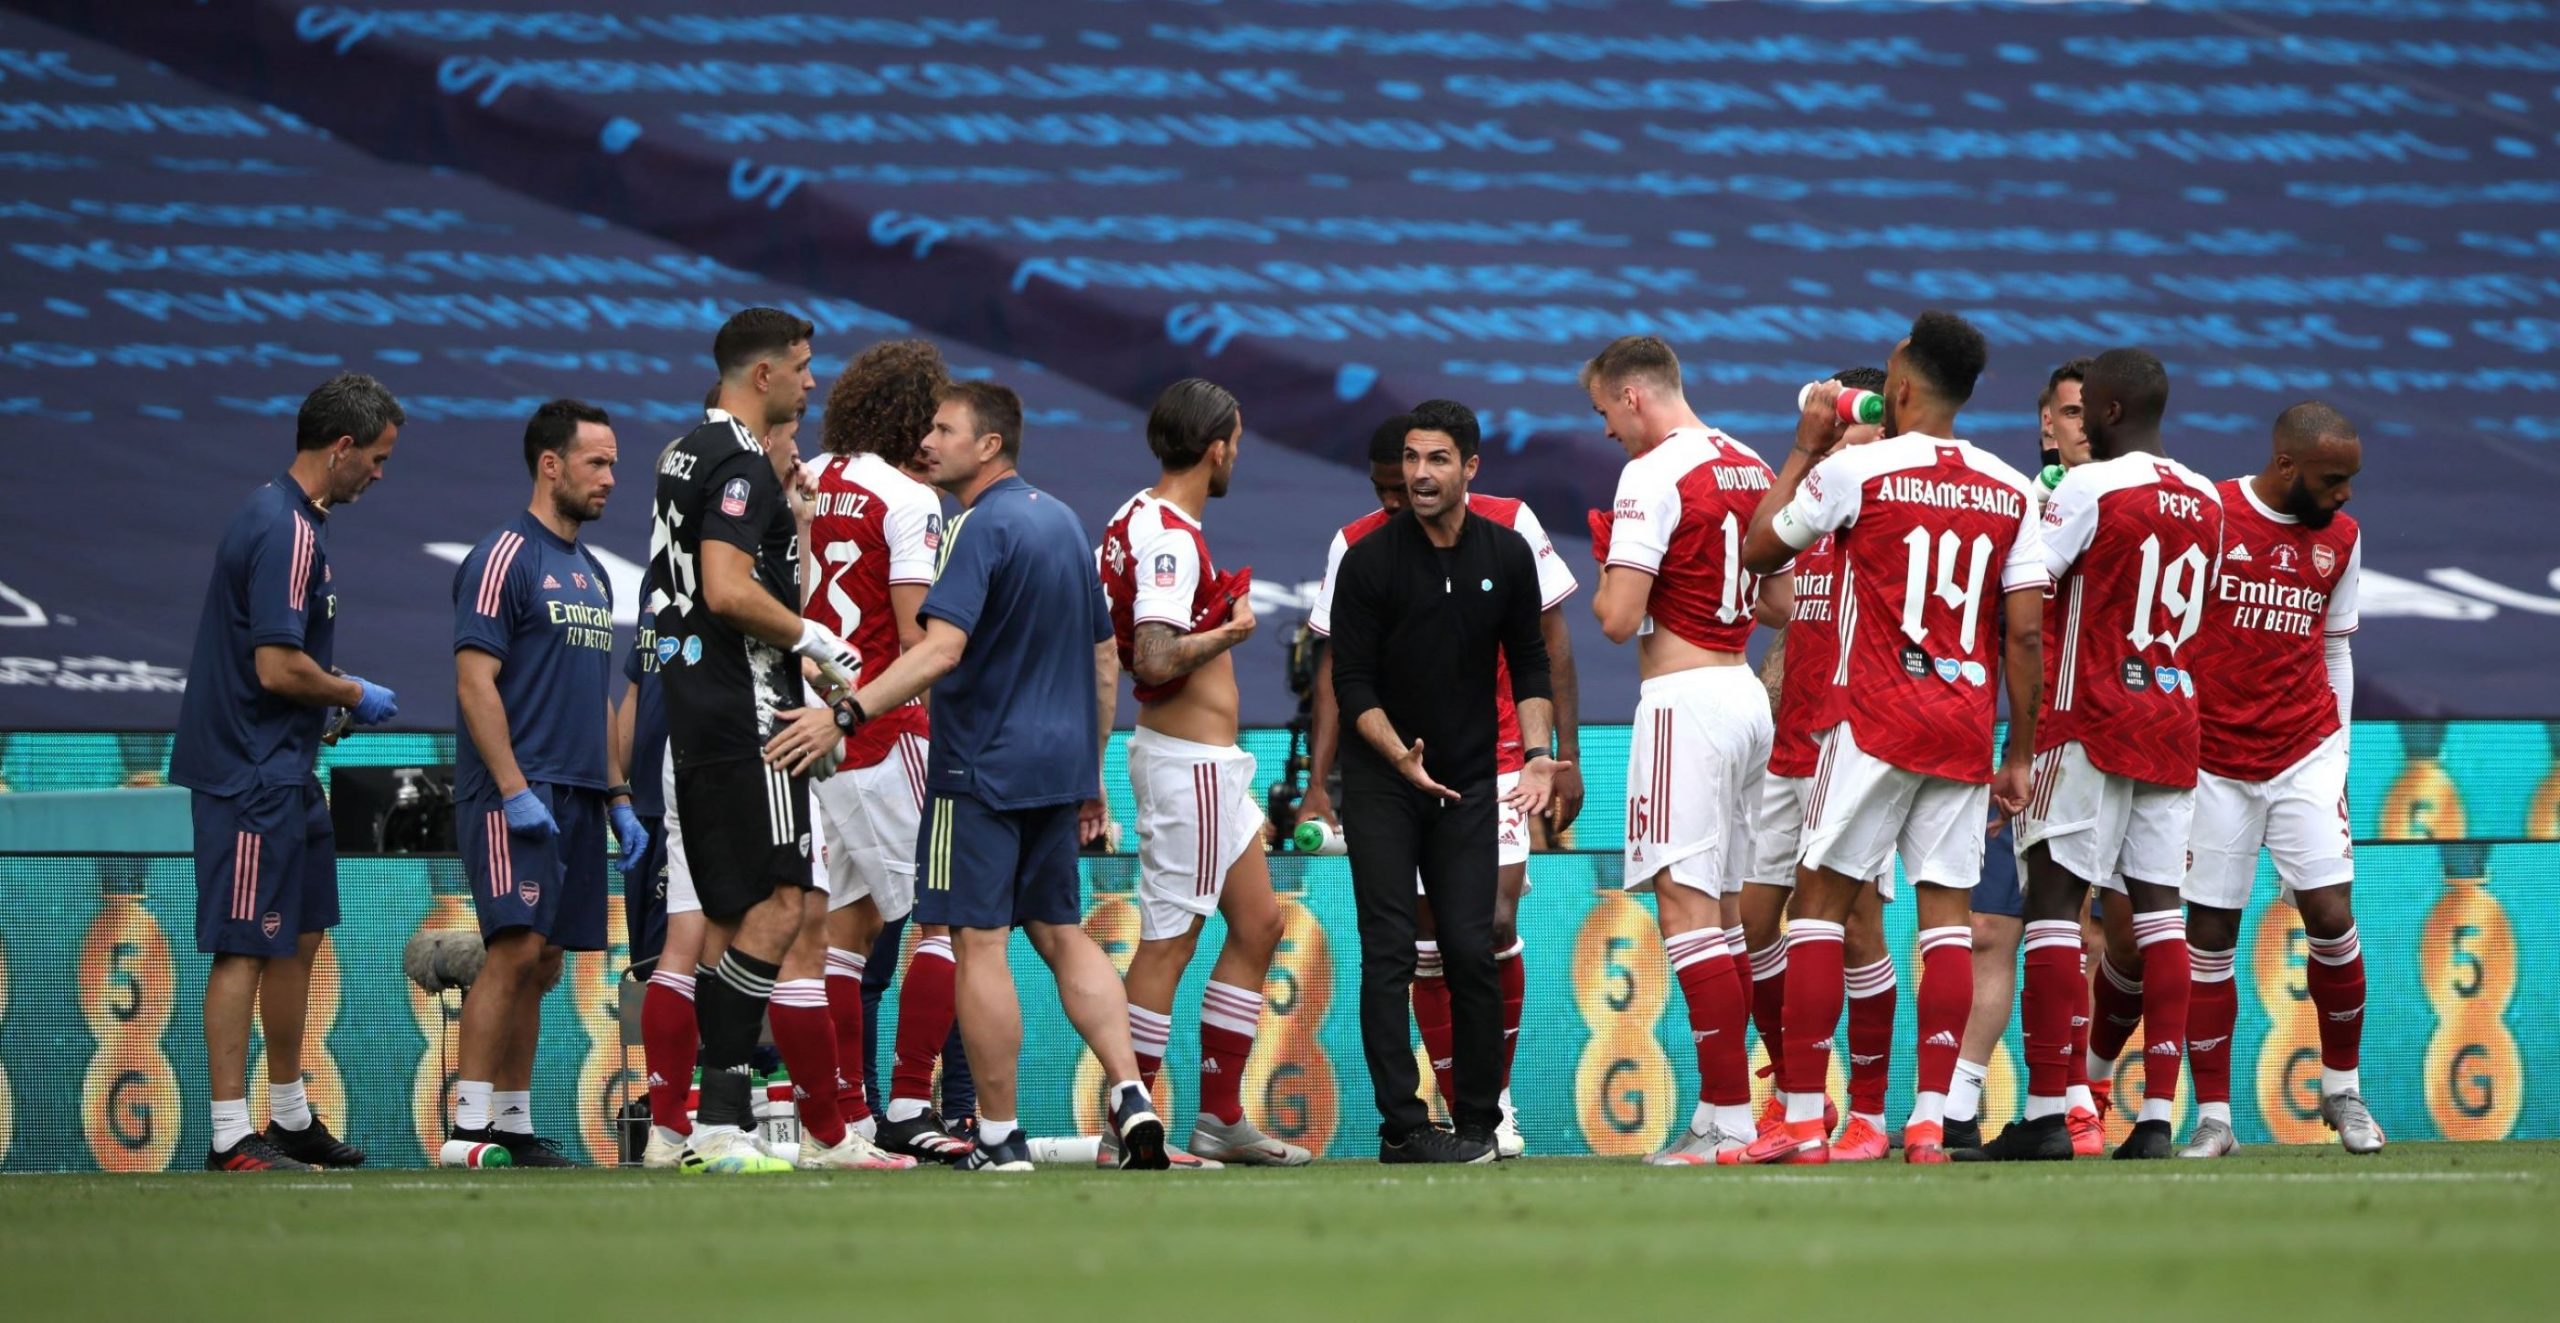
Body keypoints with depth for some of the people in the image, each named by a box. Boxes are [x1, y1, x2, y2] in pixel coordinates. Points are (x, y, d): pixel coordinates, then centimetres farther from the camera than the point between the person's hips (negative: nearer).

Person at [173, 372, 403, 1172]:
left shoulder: (285, 517, 14)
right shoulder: (289, 533, -19)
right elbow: (278, 668, -24)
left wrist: (336, 700, 15)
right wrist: (356, 697, -10)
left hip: (287, 773, 11)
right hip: (254, 776, -11)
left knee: (300, 939, 17)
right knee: (245, 950, -8)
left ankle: (291, 1119, 26)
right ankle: (231, 1137, -6)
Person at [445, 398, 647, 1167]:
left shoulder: (591, 573, 19)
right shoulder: (504, 558, -7)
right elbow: (475, 681, -14)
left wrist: (618, 798, 19)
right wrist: (514, 789, -20)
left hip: (578, 798, 8)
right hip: (518, 795, -8)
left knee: (540, 967, 8)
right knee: (516, 950, -17)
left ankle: (514, 1124, 11)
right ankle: (468, 1125, -18)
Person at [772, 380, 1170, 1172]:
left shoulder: (983, 527, -14)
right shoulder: (1063, 521, 14)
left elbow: (942, 647, -26)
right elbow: (1099, 655, 19)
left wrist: (846, 713, -29)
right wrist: (1089, 775, 25)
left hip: (982, 767, -8)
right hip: (1057, 764, 8)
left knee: (979, 942, -2)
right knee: (1062, 934, 14)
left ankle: (1000, 1137, -1)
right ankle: (1130, 1094, 2)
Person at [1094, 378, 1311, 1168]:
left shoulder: (1137, 521, 13)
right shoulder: (1169, 536, -18)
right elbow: (1155, 659, -27)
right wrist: (1230, 632, -12)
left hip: (1211, 765, 11)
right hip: (1188, 758, -11)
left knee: (1259, 925, 14)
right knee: (1168, 943, -5)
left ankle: (1220, 1117, 17)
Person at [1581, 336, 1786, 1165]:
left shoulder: (1652, 475, -13)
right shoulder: (1752, 469, 13)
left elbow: (1619, 620, -17)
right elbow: (1781, 606, 21)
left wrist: (1607, 582, 4)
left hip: (1685, 701, -9)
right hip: (1746, 695, 9)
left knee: (1686, 905, -10)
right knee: (1728, 908, 11)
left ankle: (1731, 1118, -17)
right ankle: (1719, 1113, 12)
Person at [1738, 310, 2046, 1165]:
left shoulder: (1856, 469, -5)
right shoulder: (2010, 491, 6)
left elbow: (1758, 550, 8)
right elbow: (2026, 631, 4)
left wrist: (1806, 448, 18)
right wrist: (2018, 756, 9)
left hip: (1878, 718, -4)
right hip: (1967, 728, 4)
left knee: (1821, 899, 2)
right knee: (1945, 907, 4)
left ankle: (1802, 1119, -3)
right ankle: (1931, 1118, -2)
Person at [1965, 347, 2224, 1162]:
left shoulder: (2089, 490, -10)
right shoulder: (2206, 504, 12)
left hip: (2089, 720, -6)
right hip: (2174, 724, 6)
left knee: (2054, 898, -5)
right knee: (2156, 904, 4)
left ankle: (2046, 1113, -10)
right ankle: (2157, 1113, -2)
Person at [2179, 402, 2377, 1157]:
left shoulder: (2339, 539, 8)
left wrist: (2335, 751, 14)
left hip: (2304, 755, 3)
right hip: (2215, 761, -3)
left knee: (2331, 917, -7)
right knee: (2209, 932, -1)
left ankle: (2341, 1087, 13)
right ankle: (2213, 1116, 6)